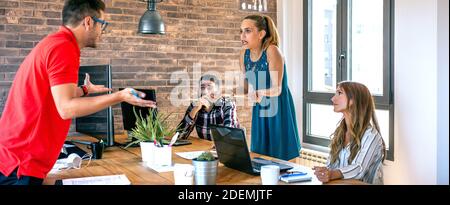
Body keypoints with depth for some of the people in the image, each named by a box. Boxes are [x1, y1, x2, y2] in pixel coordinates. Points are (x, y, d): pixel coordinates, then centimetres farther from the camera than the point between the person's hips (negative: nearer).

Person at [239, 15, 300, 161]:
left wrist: (257, 93, -36)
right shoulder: (244, 53, 0)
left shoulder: (272, 51, -18)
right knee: (260, 157, 13)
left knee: (280, 158, 2)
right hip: (259, 111, 6)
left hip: (279, 111, -6)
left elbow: (276, 89, -20)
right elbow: (246, 86, 7)